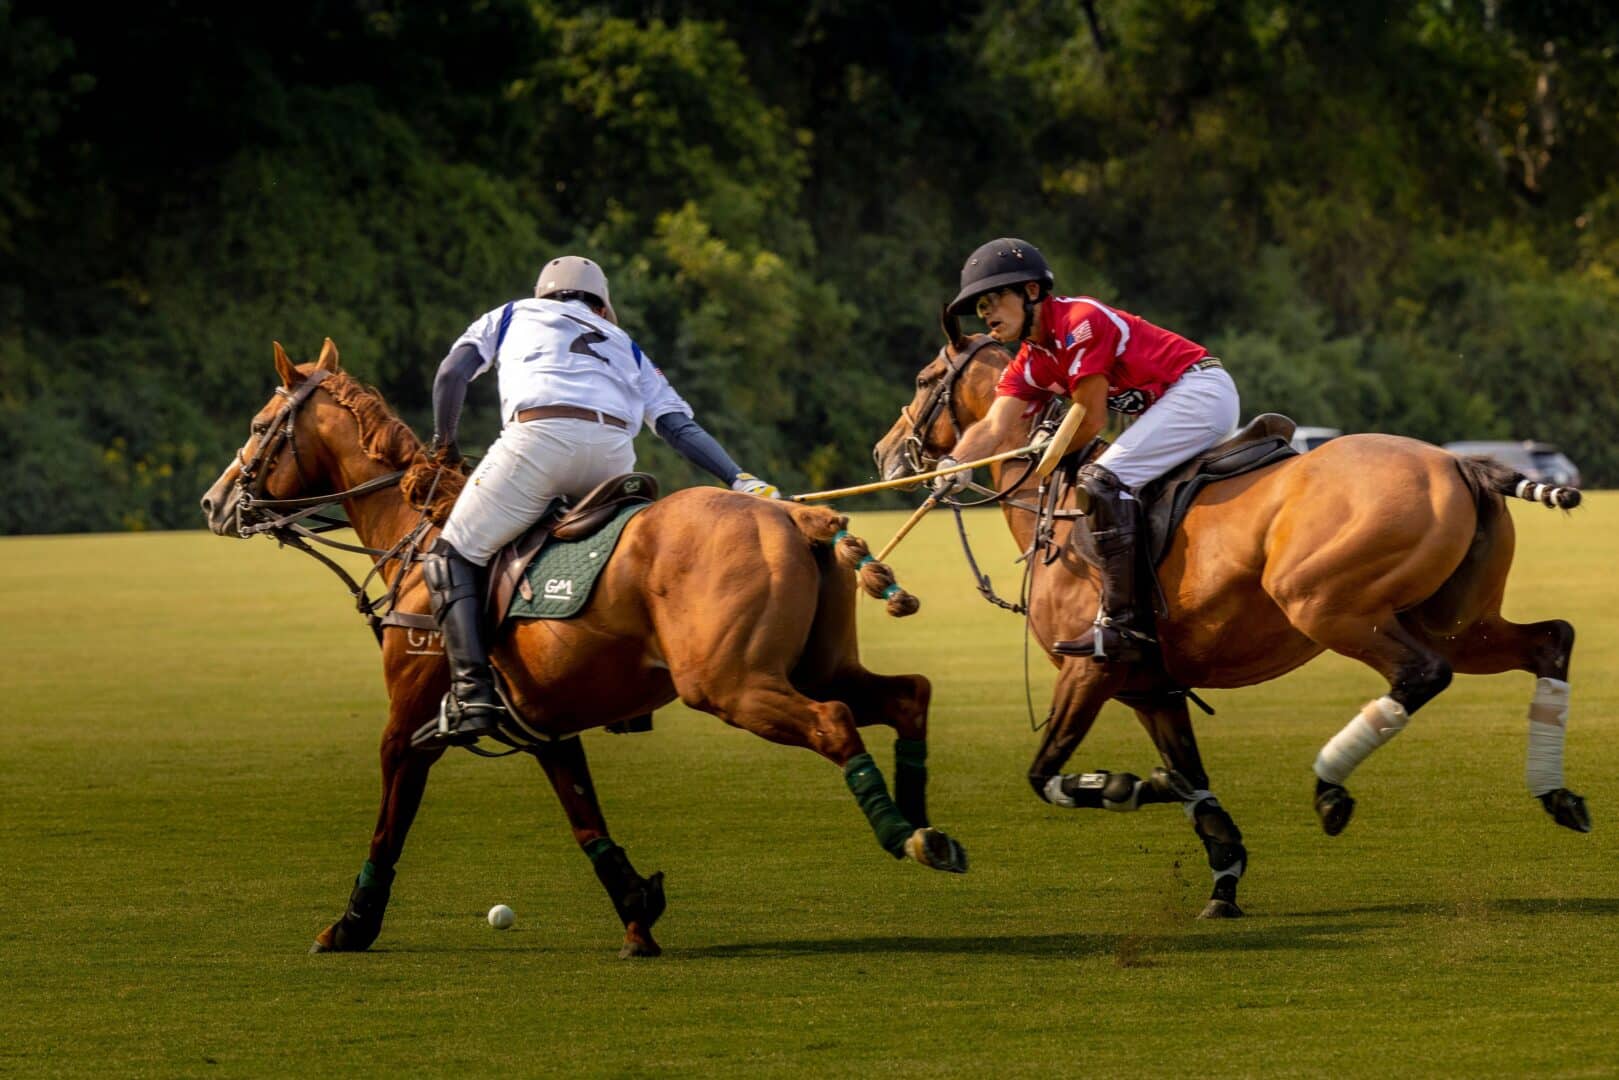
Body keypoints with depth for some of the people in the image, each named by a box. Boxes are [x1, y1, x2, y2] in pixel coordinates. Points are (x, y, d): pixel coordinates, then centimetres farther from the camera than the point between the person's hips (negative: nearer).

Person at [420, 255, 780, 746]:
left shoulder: (512, 316, 33)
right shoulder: (624, 346, 37)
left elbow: (451, 373, 20)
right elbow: (680, 426, 24)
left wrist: (444, 443, 34)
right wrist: (741, 479, 18)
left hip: (539, 434, -3)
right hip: (614, 452, 3)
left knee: (452, 558, 5)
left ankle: (471, 692, -13)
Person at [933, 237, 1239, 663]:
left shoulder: (1079, 322, -17)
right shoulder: (1029, 365, 10)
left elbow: (1090, 420, -17)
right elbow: (996, 426, -4)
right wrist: (955, 462, -23)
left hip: (1200, 389, -10)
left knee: (1102, 480, -20)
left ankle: (1121, 624, -23)